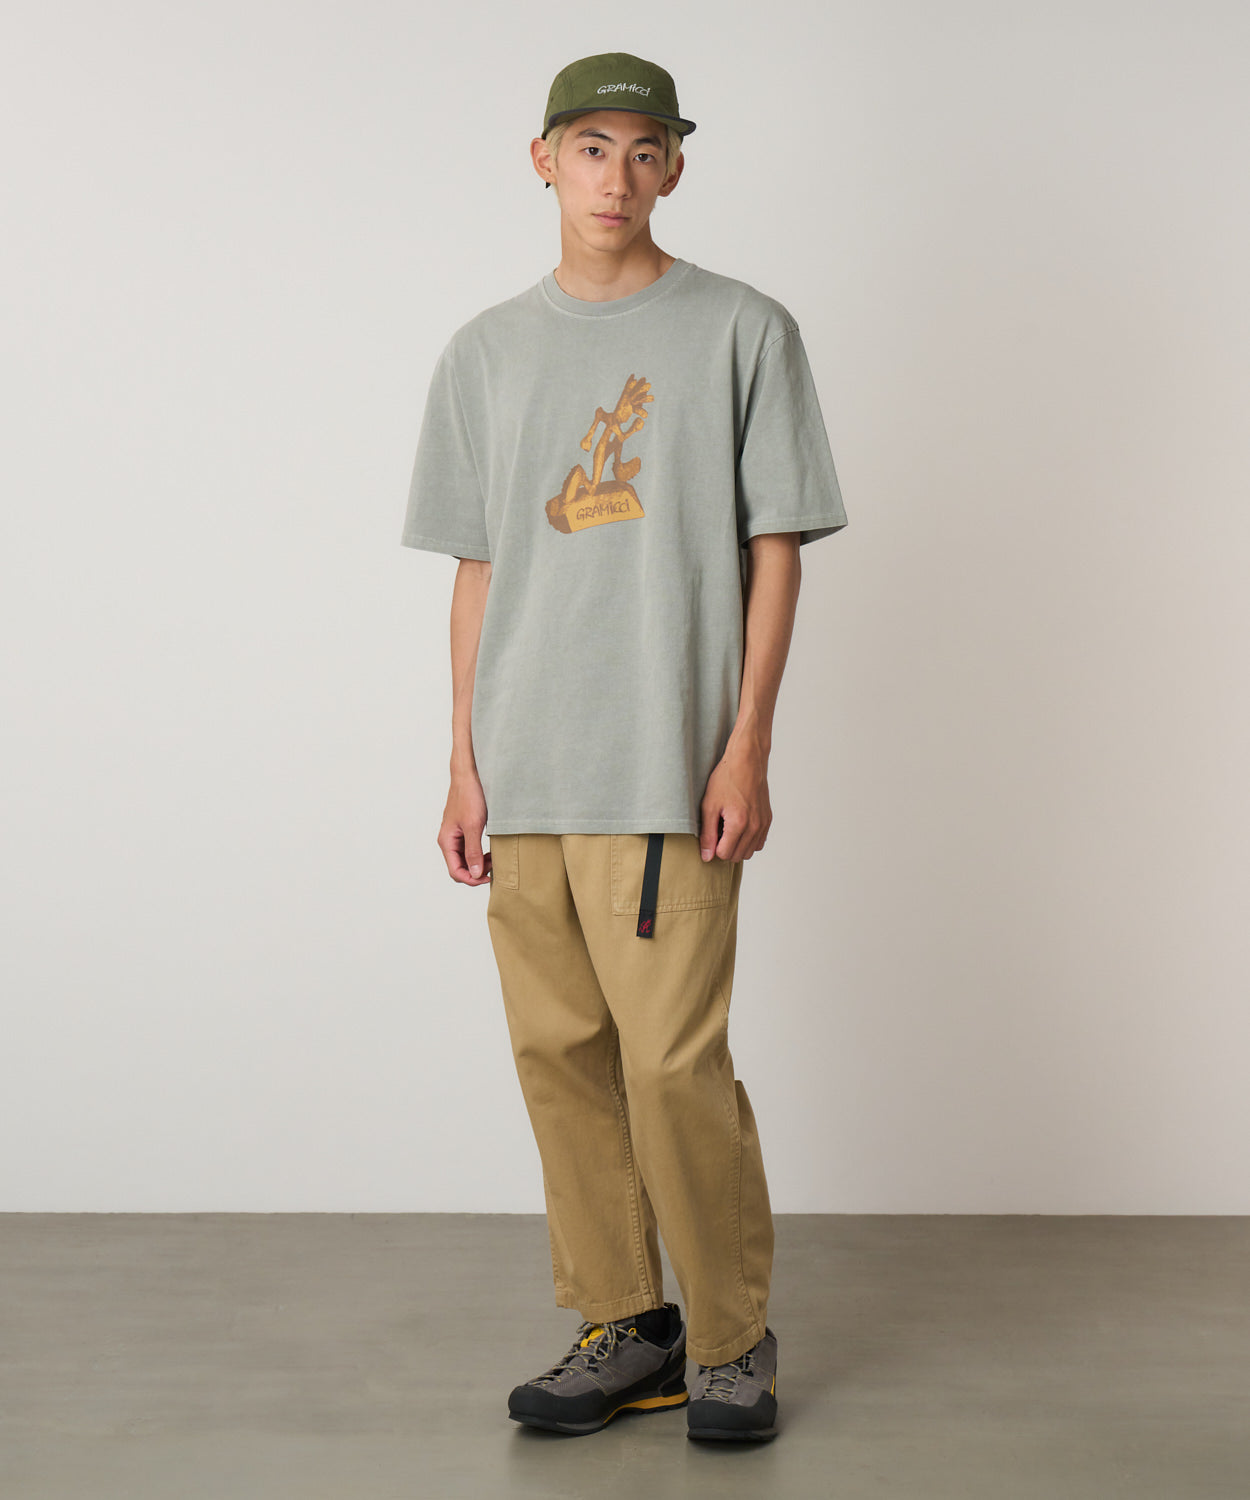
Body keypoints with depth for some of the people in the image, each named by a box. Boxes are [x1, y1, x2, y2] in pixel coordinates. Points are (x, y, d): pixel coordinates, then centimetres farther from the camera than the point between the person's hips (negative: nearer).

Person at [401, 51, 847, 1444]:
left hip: (667, 769, -4)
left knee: (673, 1062, -7)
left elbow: (774, 551, 1)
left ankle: (733, 1341, 11)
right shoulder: (485, 352, 14)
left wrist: (746, 747, -7)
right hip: (522, 775, 4)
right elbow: (477, 571, 14)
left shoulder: (742, 331, 4)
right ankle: (622, 1327, 19)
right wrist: (465, 766, 9)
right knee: (559, 1055, 6)